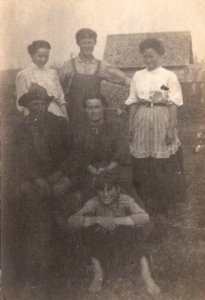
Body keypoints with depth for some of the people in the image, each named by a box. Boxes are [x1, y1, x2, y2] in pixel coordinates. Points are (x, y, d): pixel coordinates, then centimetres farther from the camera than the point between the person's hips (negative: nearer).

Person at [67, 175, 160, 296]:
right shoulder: (94, 203, -16)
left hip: (126, 243, -1)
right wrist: (97, 219, -40)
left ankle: (146, 274, -19)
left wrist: (116, 220, -42)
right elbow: (71, 222, -27)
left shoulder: (126, 201, -18)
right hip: (102, 247, 1)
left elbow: (145, 218, -35)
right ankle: (98, 273, -12)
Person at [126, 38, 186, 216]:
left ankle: (163, 203, 16)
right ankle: (146, 200, 23)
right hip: (142, 121, 3)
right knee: (142, 163, 7)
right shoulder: (137, 76, 8)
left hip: (161, 121, -3)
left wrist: (171, 129, -10)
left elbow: (173, 105, -5)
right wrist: (131, 126, 7)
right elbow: (133, 103, 11)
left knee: (163, 165, 1)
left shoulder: (169, 76, -2)